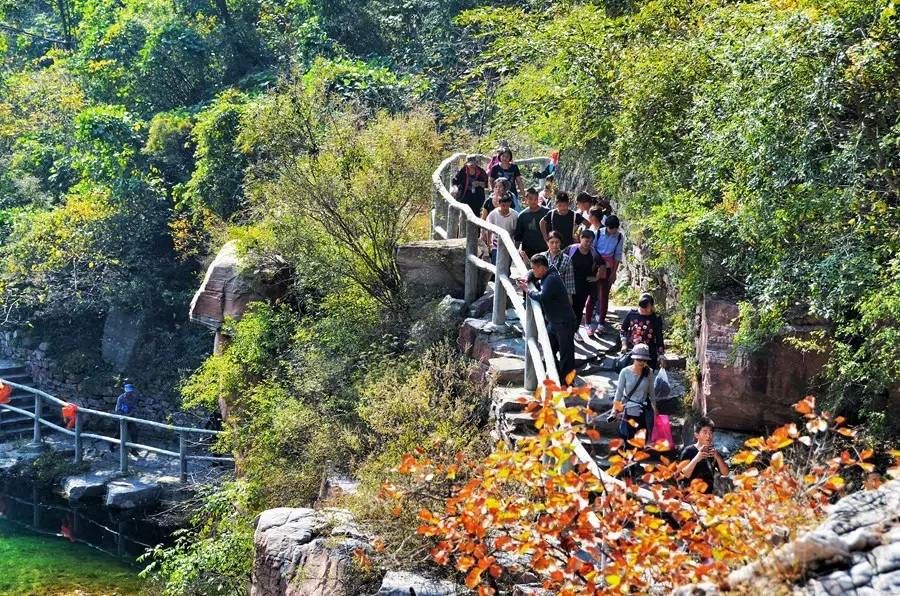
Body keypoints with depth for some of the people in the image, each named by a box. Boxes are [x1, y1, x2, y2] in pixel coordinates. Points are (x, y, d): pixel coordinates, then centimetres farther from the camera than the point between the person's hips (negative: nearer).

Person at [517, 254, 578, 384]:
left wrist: (527, 290, -16)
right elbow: (533, 273, 27)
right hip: (553, 322, 11)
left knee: (566, 354, -5)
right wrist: (527, 279, 4)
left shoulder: (552, 279, -23)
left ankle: (566, 383, -2)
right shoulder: (545, 276, 7)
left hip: (564, 322, -11)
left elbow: (541, 296, -34)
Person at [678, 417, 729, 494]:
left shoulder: (714, 452, 12)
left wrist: (717, 457, -12)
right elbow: (683, 476, -13)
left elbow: (725, 473, 3)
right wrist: (696, 460, -24)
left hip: (709, 494, 4)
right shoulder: (689, 451, -4)